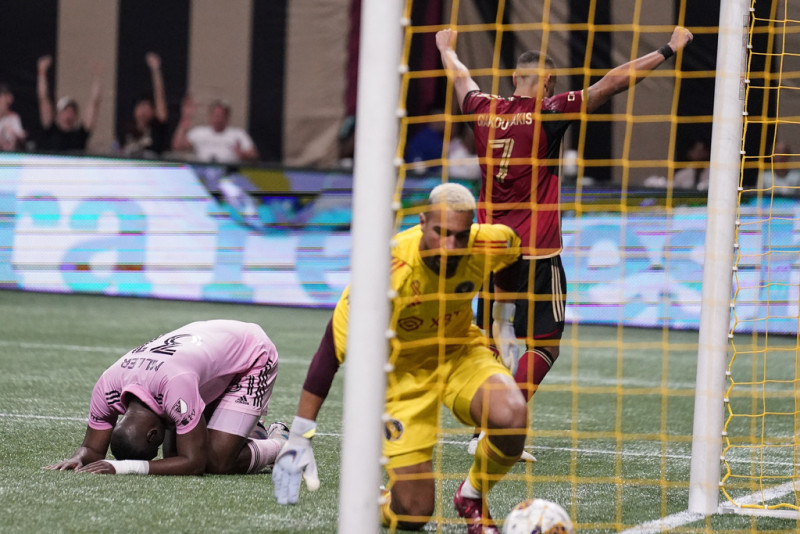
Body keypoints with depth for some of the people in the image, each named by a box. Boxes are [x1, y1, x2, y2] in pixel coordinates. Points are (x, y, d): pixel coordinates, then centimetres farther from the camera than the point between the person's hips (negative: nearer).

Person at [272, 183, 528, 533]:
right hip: (403, 370, -3)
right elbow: (332, 349, -26)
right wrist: (299, 437, -27)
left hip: (461, 351, 3)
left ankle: (473, 498, 1)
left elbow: (511, 254, 5)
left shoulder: (490, 245, -24)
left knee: (512, 416, -31)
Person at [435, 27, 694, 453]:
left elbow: (459, 77, 27)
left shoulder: (484, 110, 5)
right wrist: (668, 51, -3)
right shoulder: (549, 113, -9)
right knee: (545, 343, -1)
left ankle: (484, 432, 13)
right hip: (535, 251, -6)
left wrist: (446, 47, 48)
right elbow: (611, 83, -9)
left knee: (492, 341, 14)